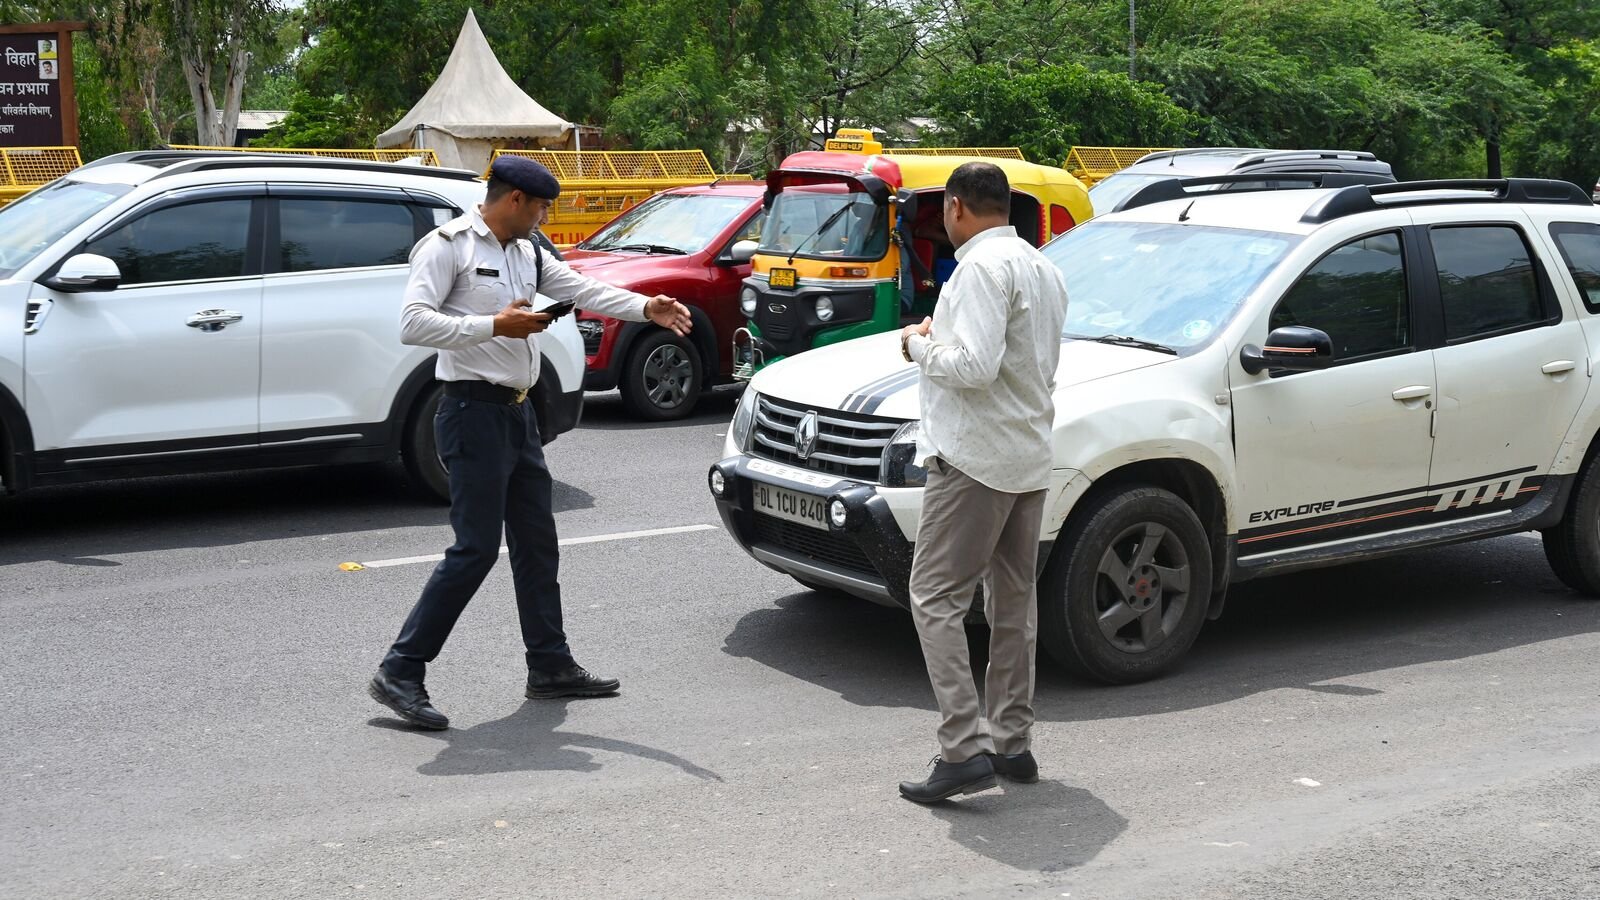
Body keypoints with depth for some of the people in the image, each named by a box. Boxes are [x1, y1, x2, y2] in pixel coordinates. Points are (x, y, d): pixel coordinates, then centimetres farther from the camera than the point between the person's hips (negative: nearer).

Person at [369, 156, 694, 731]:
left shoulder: (528, 255, 15)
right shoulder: (449, 246, -10)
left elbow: (582, 290, 8)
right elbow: (413, 323, -19)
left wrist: (647, 308, -7)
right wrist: (495, 325, -22)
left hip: (518, 413, 9)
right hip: (473, 411, -9)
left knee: (537, 543, 13)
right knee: (476, 549, -10)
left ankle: (550, 666, 23)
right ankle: (400, 672, -3)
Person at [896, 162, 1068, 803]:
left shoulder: (983, 266, -14)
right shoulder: (1042, 267, 17)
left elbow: (974, 366, -24)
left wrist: (920, 345, -6)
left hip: (974, 456, -10)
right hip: (1030, 456, 10)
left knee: (935, 597, -7)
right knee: (1014, 600, 14)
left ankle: (964, 749, -12)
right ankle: (1013, 744, 20)